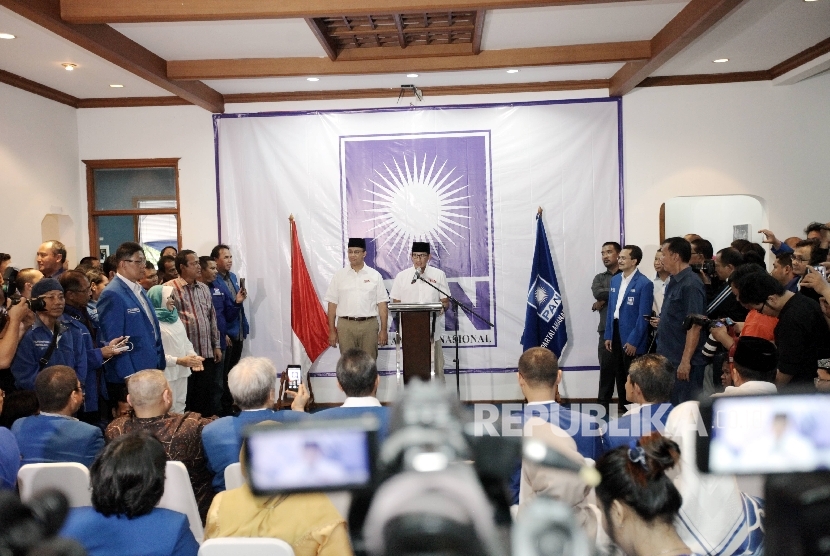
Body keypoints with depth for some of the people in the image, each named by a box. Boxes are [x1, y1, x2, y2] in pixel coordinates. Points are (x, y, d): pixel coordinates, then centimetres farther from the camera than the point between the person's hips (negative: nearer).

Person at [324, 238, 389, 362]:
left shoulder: (375, 275, 5)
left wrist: (384, 330, -1)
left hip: (369, 325, 0)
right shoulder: (339, 276, 6)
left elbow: (382, 304, 4)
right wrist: (332, 331, 1)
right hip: (345, 325, 0)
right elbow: (332, 305, 5)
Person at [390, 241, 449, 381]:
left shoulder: (438, 275, 6)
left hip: (432, 330, 0)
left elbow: (446, 301, 8)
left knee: (436, 369, 2)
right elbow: (396, 303, 9)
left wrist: (442, 307, -15)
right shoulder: (402, 276, 7)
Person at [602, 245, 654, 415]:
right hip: (616, 333, 6)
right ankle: (622, 409, 25)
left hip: (632, 338, -6)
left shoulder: (644, 284, -11)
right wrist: (608, 335, 8)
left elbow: (644, 316, -14)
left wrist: (633, 341, -15)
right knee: (619, 374, 14)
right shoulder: (615, 280, 9)